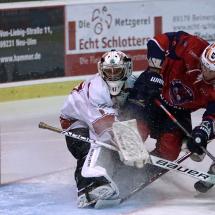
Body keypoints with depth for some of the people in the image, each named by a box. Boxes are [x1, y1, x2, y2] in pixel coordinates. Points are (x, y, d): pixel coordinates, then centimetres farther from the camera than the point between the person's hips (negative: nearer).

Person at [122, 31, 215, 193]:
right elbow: (160, 41, -23)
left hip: (178, 110, 3)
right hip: (151, 89, -3)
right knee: (136, 127, -23)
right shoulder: (192, 48, -29)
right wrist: (155, 71, -27)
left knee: (170, 148, -11)